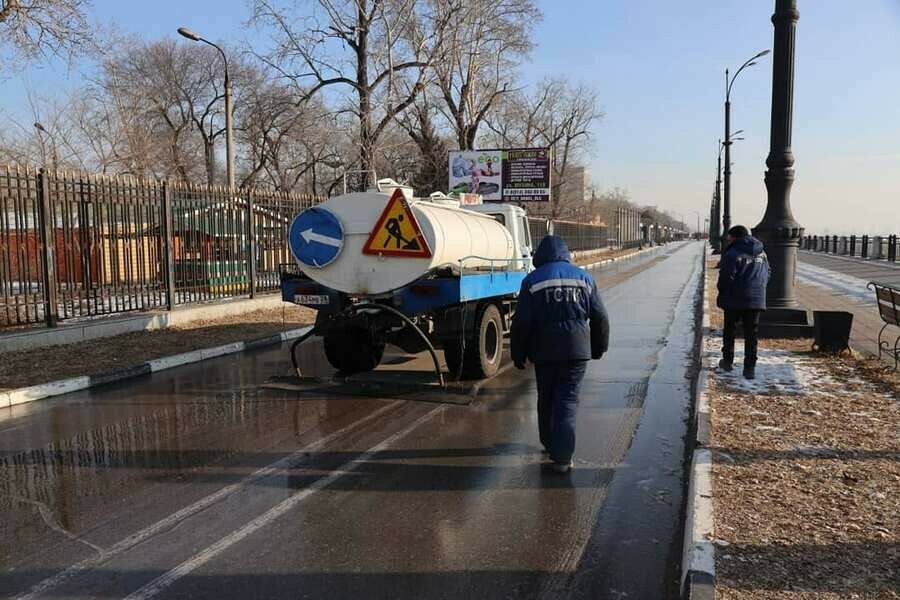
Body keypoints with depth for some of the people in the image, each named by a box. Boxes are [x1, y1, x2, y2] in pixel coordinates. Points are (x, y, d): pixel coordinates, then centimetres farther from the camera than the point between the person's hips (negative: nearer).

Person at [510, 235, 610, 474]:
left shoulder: (532, 281, -2)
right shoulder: (584, 277, 6)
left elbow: (521, 322, -5)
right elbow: (600, 317, 9)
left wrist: (518, 354, 4)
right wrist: (599, 347, 21)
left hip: (545, 351, -1)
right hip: (577, 349, 1)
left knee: (546, 399, 16)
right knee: (567, 401, 0)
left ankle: (550, 444, 32)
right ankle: (562, 457, -7)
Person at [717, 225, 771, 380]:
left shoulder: (732, 254, -13)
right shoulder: (762, 254, 9)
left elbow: (726, 278, -15)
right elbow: (767, 276, 14)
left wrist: (722, 295, 0)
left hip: (734, 300, -5)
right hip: (756, 300, 5)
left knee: (729, 331, 14)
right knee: (751, 335, 6)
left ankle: (728, 361, 23)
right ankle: (750, 368, 4)